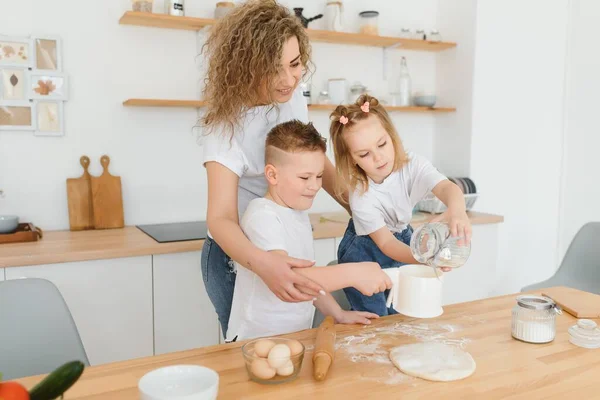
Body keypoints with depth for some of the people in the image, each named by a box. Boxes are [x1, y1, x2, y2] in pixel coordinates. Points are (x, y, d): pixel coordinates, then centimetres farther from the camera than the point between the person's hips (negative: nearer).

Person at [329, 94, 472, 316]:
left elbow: (446, 187, -40)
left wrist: (456, 210, -65)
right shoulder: (361, 197, -30)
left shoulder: (413, 164, -24)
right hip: (365, 250, -3)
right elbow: (385, 242, -29)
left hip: (402, 236, 4)